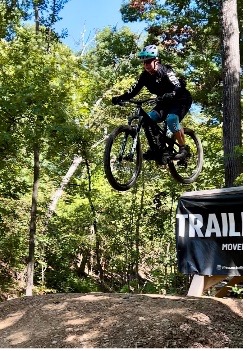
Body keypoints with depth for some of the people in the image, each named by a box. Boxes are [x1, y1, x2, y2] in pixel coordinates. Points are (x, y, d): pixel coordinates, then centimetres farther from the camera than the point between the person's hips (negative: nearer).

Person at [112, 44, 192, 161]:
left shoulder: (164, 71, -23)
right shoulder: (145, 76, -6)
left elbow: (178, 87, -35)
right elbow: (134, 90, -10)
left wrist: (170, 95, -57)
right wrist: (120, 98, -26)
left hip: (181, 100, -6)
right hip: (165, 102, 7)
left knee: (171, 119, -33)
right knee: (148, 119, -15)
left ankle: (183, 148, -17)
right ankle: (154, 149, -4)